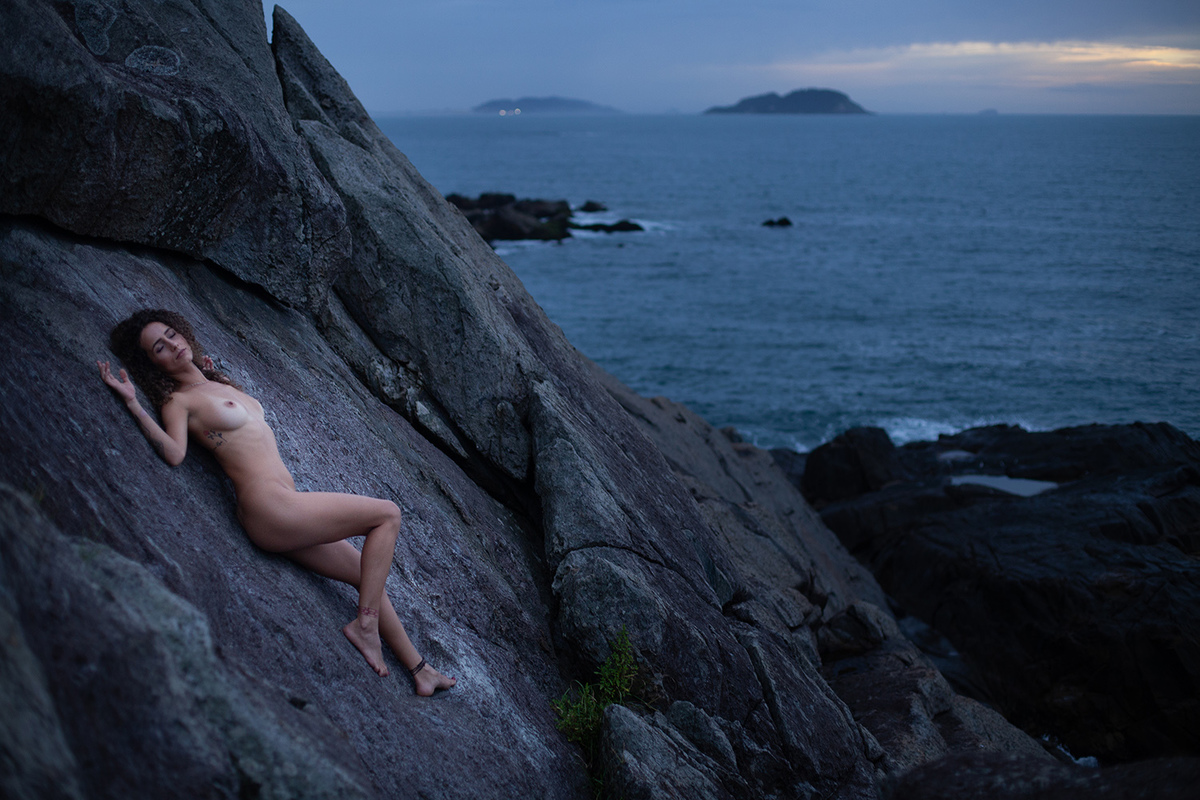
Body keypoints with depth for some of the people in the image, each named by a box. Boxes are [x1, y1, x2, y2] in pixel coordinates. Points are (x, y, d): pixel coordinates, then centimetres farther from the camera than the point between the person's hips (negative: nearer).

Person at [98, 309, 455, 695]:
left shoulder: (218, 385, 20)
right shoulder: (178, 400, -3)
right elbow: (174, 453, -20)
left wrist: (212, 372, 29)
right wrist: (132, 403, -26)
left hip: (285, 511, 8)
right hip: (268, 505, -8)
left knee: (368, 574, 12)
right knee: (387, 514, -9)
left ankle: (417, 668, 21)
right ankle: (365, 623, -7)